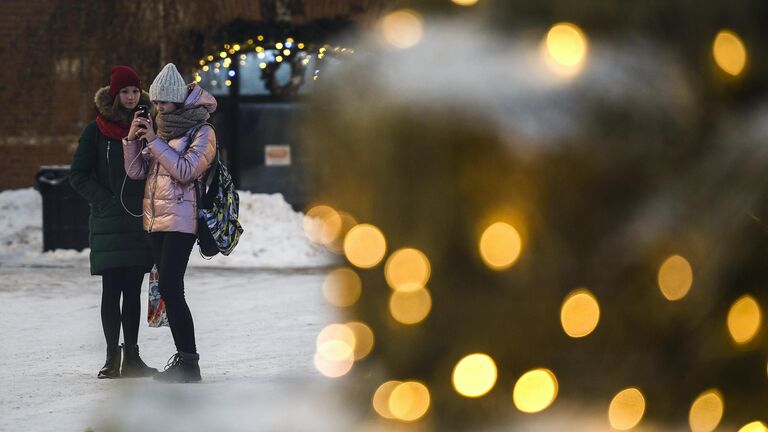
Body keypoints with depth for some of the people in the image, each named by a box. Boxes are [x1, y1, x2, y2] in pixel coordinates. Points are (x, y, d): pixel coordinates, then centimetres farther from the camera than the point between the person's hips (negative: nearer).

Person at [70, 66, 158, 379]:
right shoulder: (97, 131, 0)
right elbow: (79, 174, 0)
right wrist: (106, 201, -11)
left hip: (141, 220, 3)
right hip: (109, 221, -3)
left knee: (133, 289, 6)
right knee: (112, 289, -4)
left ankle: (131, 357, 9)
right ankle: (112, 358, 1)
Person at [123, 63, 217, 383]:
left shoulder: (202, 132, -3)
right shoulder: (160, 130, 17)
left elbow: (185, 171, -16)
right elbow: (136, 171, 11)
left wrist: (154, 141, -16)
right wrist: (133, 140, -4)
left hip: (180, 220, -7)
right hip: (155, 220, 7)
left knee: (170, 288, -16)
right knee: (169, 290, 6)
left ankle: (189, 362, -15)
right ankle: (183, 358, 9)